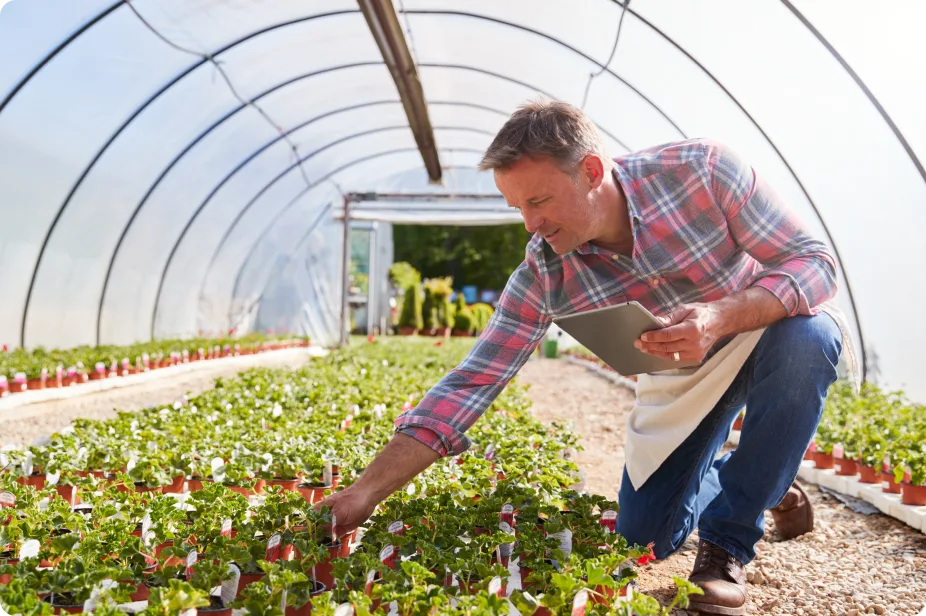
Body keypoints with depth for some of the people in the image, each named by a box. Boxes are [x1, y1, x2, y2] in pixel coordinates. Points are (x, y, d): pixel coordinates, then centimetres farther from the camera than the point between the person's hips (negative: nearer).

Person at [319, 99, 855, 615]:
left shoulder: (703, 170, -29)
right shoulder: (545, 273, -22)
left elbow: (816, 261, -25)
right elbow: (472, 382, -23)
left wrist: (721, 315, -45)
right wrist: (365, 492, -28)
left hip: (769, 333, -1)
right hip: (680, 378, 2)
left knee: (805, 339, -37)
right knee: (645, 536, -4)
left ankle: (728, 544, -15)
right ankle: (764, 481, 27)